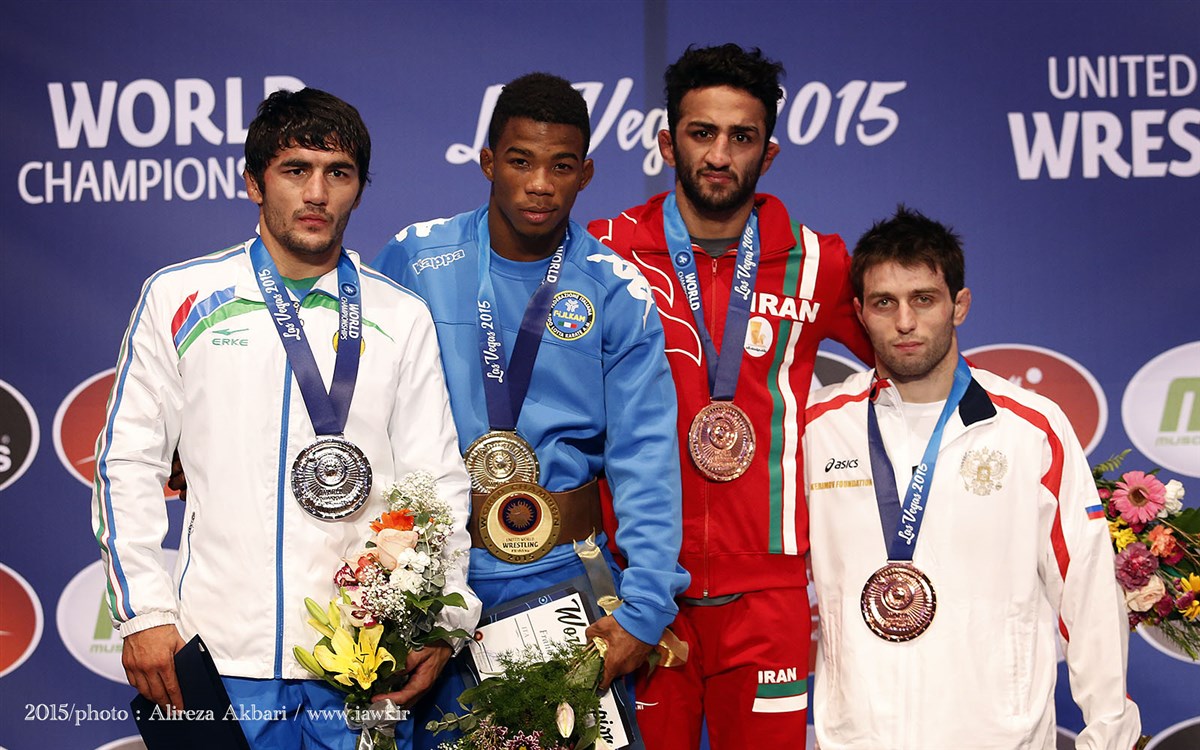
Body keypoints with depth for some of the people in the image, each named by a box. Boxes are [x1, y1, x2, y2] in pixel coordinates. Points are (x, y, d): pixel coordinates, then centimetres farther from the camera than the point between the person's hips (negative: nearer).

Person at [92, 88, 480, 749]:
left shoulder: (401, 317, 8)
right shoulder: (178, 299, 5)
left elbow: (437, 479, 6)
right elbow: (128, 462, 5)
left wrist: (442, 621, -6)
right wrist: (144, 613, -2)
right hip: (223, 651, -1)